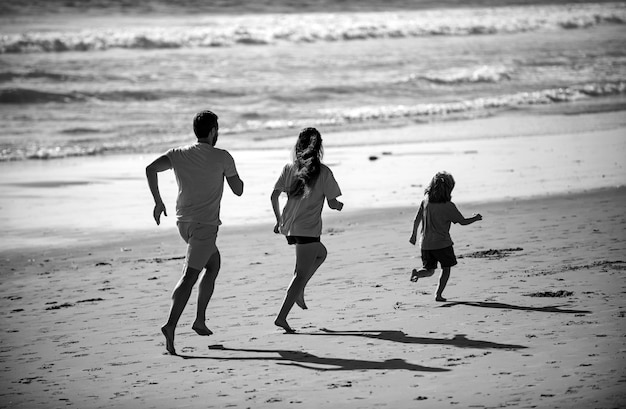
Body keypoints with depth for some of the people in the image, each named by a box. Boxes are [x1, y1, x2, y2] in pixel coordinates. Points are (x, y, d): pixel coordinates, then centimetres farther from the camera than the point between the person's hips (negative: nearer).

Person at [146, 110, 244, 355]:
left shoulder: (179, 154, 5)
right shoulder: (222, 158, -6)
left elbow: (151, 169, -8)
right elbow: (238, 190, 2)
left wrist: (158, 202, -1)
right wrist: (235, 176, 23)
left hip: (183, 221, 6)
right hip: (205, 224, -6)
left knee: (214, 263, 24)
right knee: (188, 277, -11)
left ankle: (200, 319, 23)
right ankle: (170, 326, -24)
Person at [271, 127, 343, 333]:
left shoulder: (289, 168, 4)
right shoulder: (323, 172, -7)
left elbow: (274, 196, 4)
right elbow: (332, 203, -5)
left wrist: (279, 219, 17)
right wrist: (340, 206, 18)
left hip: (289, 226, 6)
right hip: (308, 229, -6)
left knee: (321, 253, 30)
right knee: (301, 274, -1)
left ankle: (298, 292, 20)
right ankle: (282, 317, -9)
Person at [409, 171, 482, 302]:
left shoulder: (425, 201, -3)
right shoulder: (449, 206, -14)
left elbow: (416, 220, 2)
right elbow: (463, 222, -5)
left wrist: (414, 235, 16)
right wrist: (475, 218, 14)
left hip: (425, 243, 4)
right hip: (442, 242, -4)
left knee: (429, 270, 15)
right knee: (446, 268, 16)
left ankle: (417, 273, -16)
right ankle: (439, 294, 9)